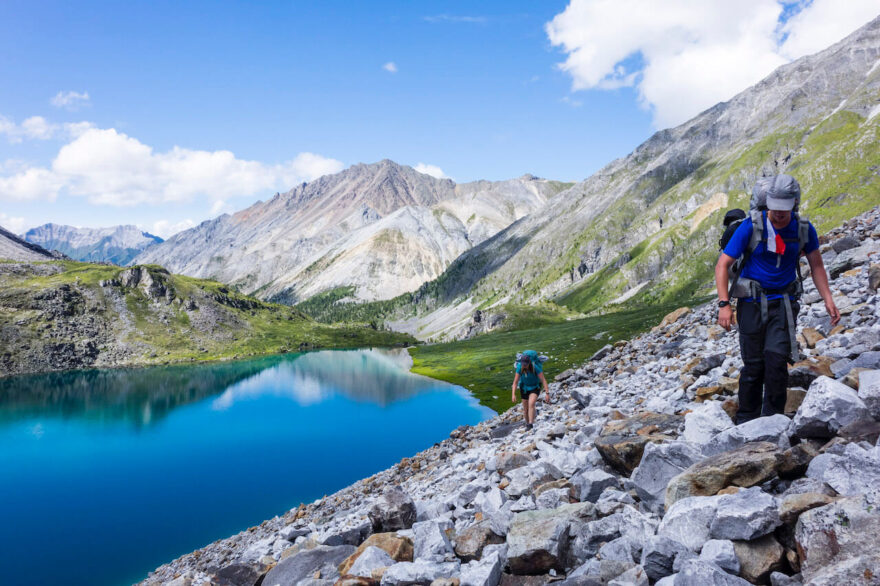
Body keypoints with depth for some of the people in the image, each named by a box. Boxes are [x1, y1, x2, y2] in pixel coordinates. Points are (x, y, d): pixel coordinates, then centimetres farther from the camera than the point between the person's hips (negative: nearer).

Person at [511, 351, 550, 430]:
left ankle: (530, 424, -28)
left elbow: (543, 380, -26)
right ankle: (527, 423, 33)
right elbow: (515, 382, -19)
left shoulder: (535, 367, -30)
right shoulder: (520, 368, -23)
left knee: (531, 404, -26)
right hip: (524, 387, 3)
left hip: (535, 387, -3)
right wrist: (513, 394, -30)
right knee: (525, 408, 9)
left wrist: (547, 394, -31)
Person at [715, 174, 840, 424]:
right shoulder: (751, 227, -12)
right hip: (752, 303, -2)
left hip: (784, 302, 2)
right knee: (753, 365, 2)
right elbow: (722, 265, -10)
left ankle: (773, 419, 3)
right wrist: (724, 304, -17)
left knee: (777, 359, -12)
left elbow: (816, 265, 14)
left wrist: (828, 300, 5)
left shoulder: (804, 229, -2)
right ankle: (746, 422, 17)